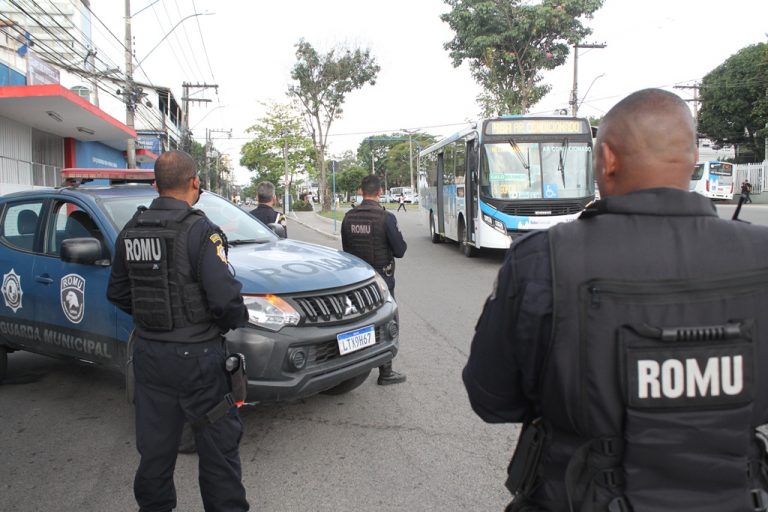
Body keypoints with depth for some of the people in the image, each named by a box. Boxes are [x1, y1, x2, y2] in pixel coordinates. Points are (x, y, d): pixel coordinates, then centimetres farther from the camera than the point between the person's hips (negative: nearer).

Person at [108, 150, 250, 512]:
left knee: (154, 445, 19)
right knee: (217, 444, 7)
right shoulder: (199, 230, -17)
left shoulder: (130, 231, 4)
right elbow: (225, 298, -22)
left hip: (148, 354, 7)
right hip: (196, 356, -6)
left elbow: (117, 294, 12)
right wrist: (238, 318, -2)